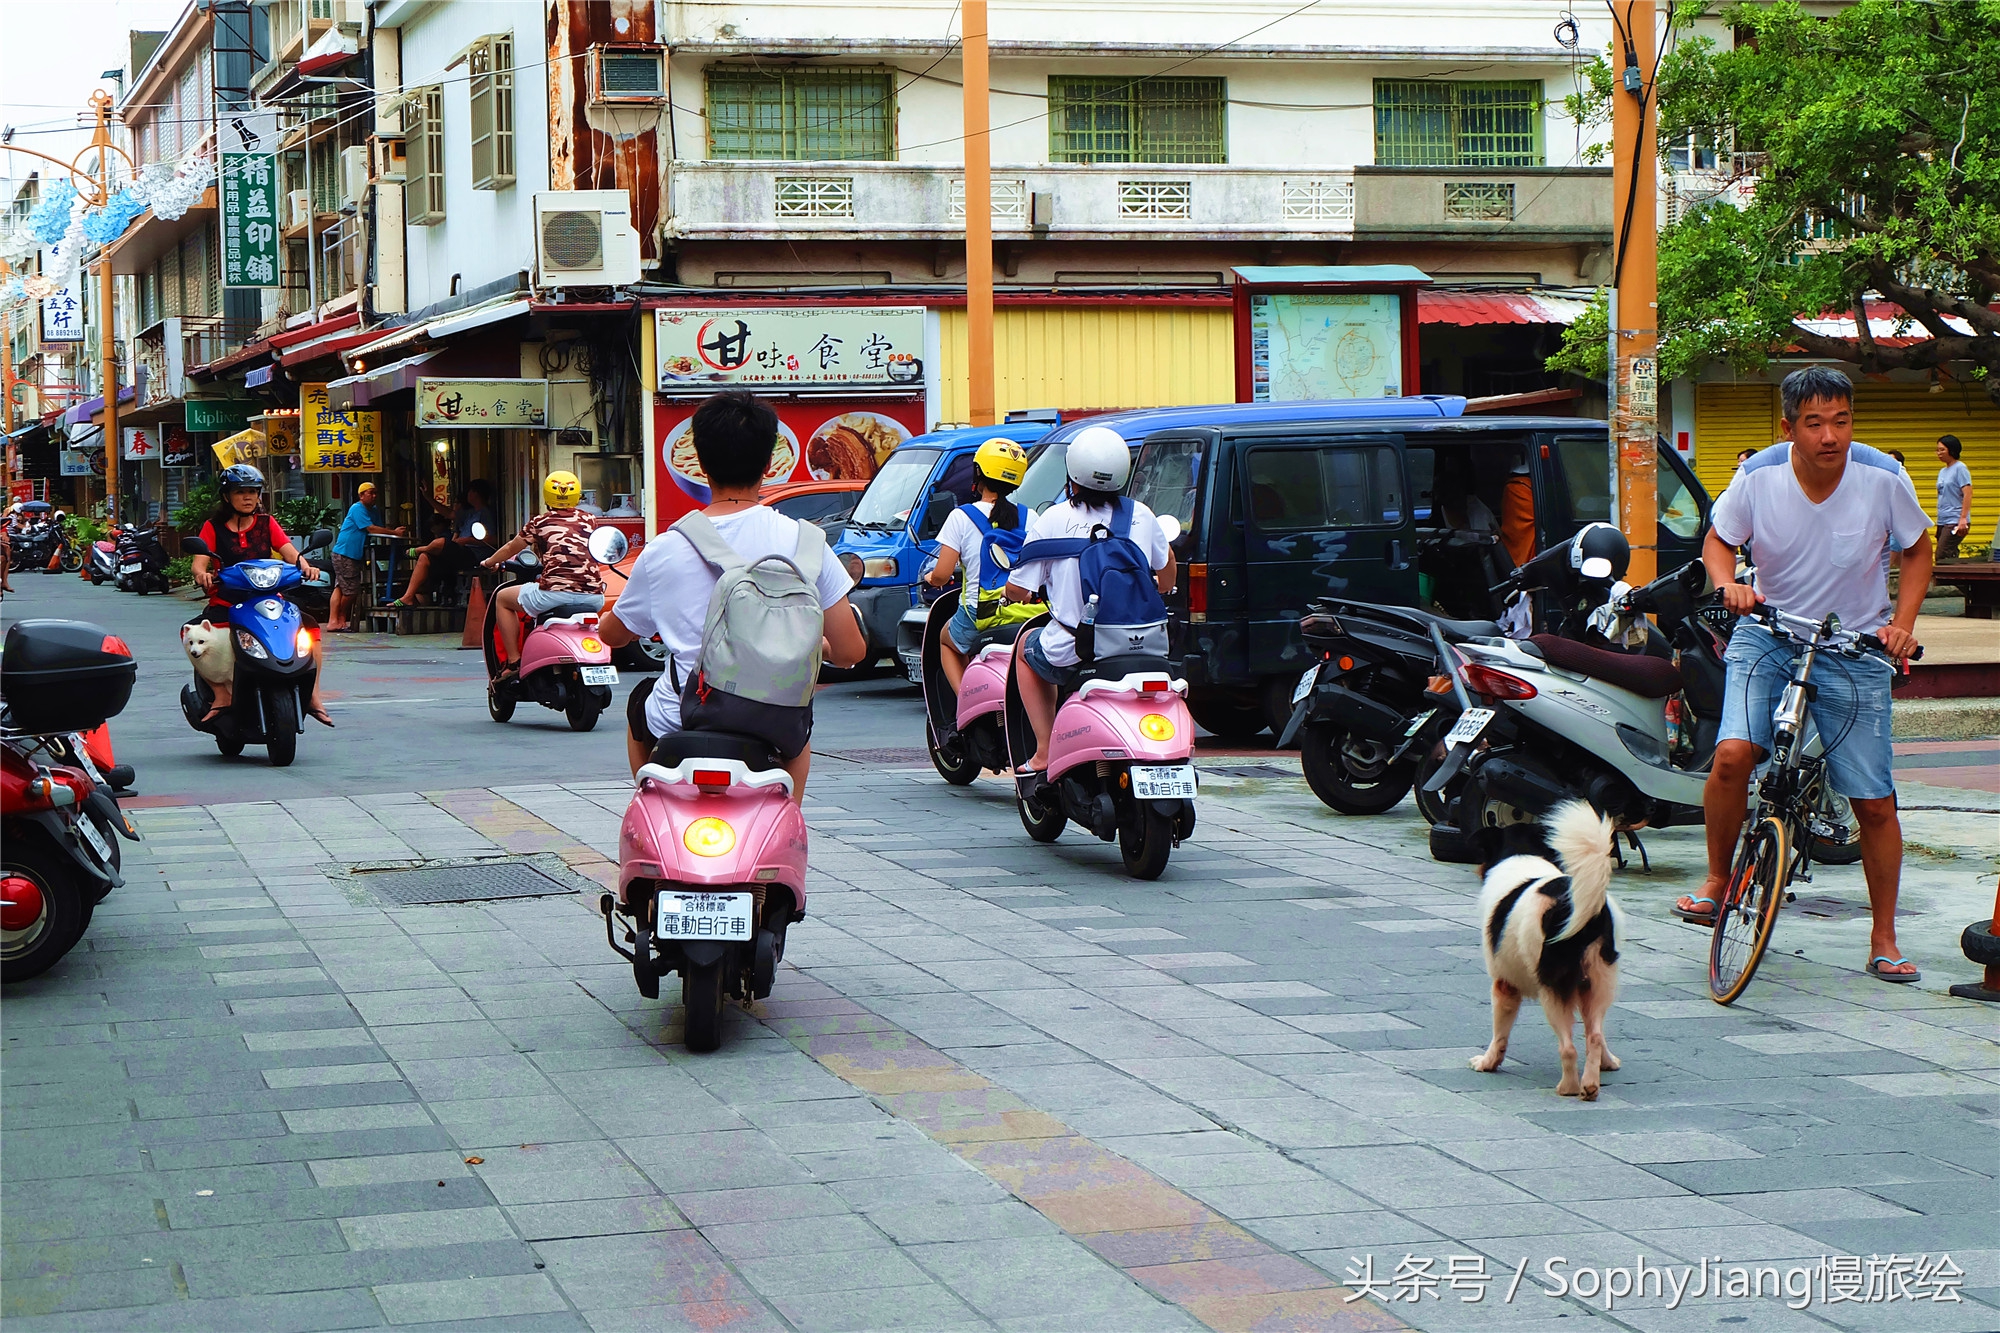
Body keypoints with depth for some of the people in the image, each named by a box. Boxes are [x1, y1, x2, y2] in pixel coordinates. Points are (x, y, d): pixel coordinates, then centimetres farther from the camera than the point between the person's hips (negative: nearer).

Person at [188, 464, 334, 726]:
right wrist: (202, 574, -31)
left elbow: (289, 551, -2)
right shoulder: (214, 527, 5)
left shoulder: (266, 523, 12)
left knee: (310, 625, -20)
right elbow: (200, 561, -6)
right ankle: (222, 695, -23)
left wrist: (305, 566, -25)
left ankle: (313, 696, -12)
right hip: (226, 603, -2)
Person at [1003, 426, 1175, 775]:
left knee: (1027, 647, 29)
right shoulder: (1140, 515, 1)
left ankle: (1044, 752, 18)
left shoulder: (1053, 519, -9)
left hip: (1071, 650, -3)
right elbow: (1166, 562, 23)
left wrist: (1016, 593, 18)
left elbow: (1018, 590, -7)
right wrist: (1163, 591, 46)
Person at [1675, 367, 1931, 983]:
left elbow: (1917, 550, 4)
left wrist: (1902, 623, -10)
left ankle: (1883, 941, 18)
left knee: (1874, 803, 0)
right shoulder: (1759, 476, -13)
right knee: (1732, 754, -25)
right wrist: (1729, 584, -18)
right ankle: (1716, 880, -1)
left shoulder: (1883, 478, -13)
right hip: (1768, 636, 0)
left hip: (1854, 649, 0)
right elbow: (1717, 541, 4)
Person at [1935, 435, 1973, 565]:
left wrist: (1963, 519, -22)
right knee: (1950, 558, 5)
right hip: (1942, 522, 8)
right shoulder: (1942, 471, 18)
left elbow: (1967, 494, -13)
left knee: (1942, 557, -18)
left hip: (1955, 522, -8)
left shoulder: (1960, 468, -6)